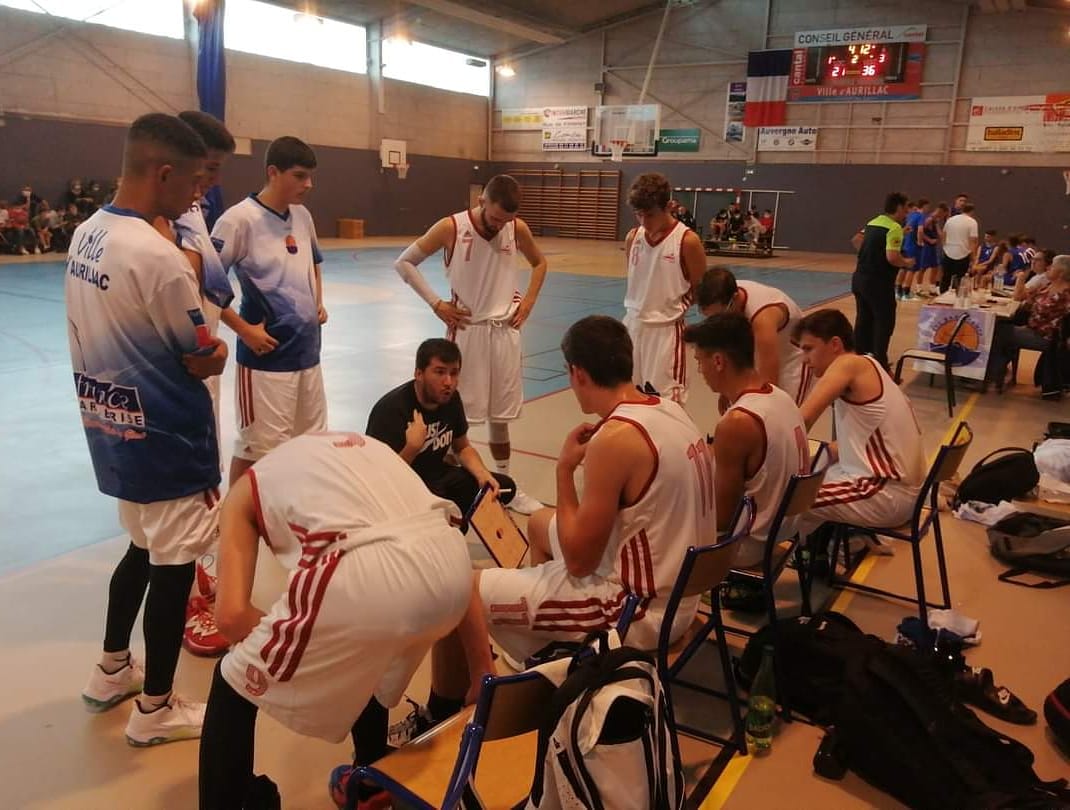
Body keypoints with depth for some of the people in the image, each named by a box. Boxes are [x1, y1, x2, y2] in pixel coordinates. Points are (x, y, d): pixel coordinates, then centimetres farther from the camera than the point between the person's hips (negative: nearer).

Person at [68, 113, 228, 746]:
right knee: (173, 565, 7)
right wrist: (218, 344, 5)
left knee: (145, 547, 25)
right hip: (167, 440, -9)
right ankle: (155, 709, 23)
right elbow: (207, 362, -16)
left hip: (113, 429, 9)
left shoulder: (86, 234, 4)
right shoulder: (158, 256, -24)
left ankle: (113, 670, 41)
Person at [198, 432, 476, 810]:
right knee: (369, 660, 40)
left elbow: (231, 614, 9)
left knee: (233, 687, 21)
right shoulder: (361, 444, 37)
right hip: (452, 563, 7)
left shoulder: (246, 489, 24)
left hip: (370, 574, -6)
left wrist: (278, 642, 31)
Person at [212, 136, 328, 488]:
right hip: (266, 353, -7)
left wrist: (318, 304, 10)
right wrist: (244, 329, -15)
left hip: (307, 349, 7)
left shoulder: (303, 216, 7)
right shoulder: (240, 218, -14)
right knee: (257, 446, 2)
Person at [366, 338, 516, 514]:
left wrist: (482, 473, -7)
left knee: (504, 487, -3)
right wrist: (411, 448, -40)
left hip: (435, 477, 8)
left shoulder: (451, 398, -4)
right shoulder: (391, 409, -26)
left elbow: (462, 447, 12)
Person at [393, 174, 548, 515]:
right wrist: (436, 303, -10)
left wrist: (527, 302, 5)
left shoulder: (517, 229, -2)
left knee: (501, 414, 12)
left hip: (504, 329, 3)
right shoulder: (451, 228, -12)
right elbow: (404, 262, -4)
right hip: (466, 328, -3)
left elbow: (540, 263, 18)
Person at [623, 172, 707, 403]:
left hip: (666, 329, -5)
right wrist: (640, 308, 7)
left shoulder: (687, 240, -13)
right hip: (633, 325, 5)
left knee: (668, 401, -2)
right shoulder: (633, 237, 1)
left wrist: (673, 309, -3)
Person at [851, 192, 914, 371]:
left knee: (863, 320, 14)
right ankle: (880, 364, 2)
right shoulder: (894, 227, -14)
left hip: (860, 278, 8)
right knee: (884, 322, 1)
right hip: (879, 282, -8)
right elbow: (892, 257, -24)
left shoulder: (872, 223, 12)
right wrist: (907, 263, -6)